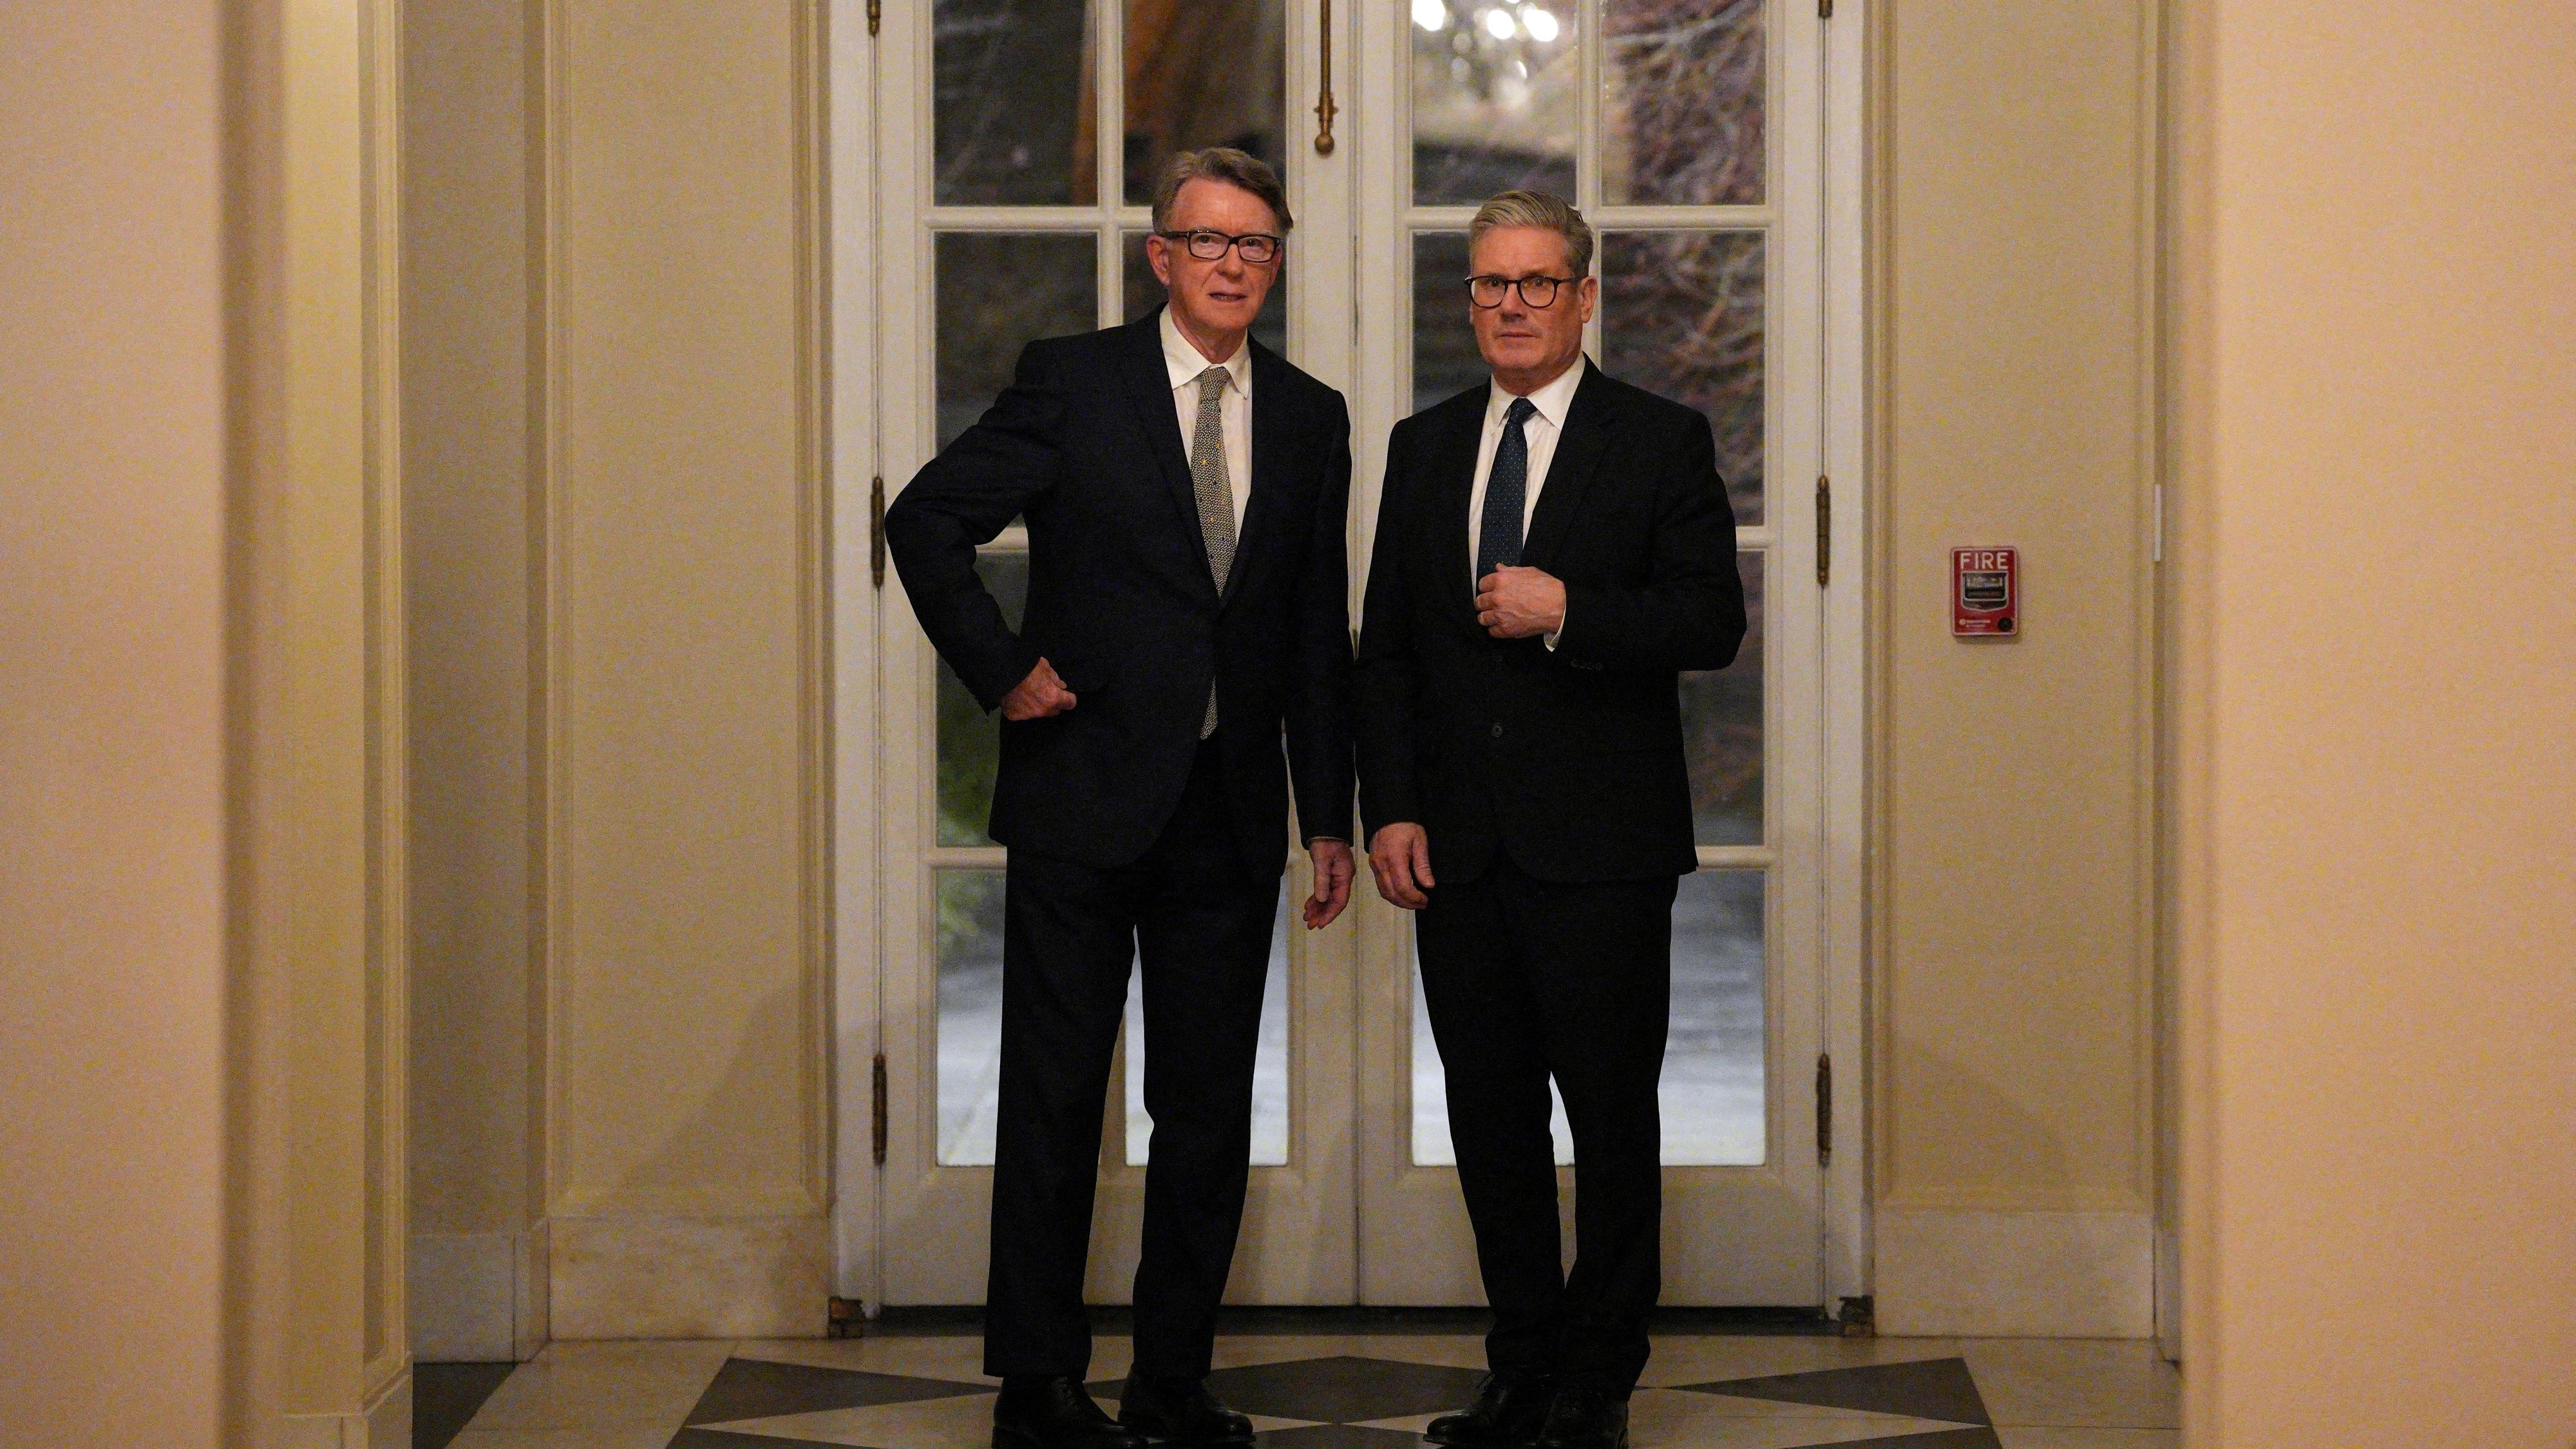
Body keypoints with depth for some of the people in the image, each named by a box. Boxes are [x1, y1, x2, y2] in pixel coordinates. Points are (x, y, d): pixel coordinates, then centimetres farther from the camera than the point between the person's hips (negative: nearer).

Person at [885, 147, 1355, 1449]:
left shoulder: (1310, 419, 10)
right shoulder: (1072, 382, -2)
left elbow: (1320, 636, 11)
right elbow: (926, 520, -2)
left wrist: (1330, 815, 8)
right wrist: (1000, 672, -7)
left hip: (1232, 811, 4)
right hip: (1084, 800, -4)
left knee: (1210, 1109, 7)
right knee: (1055, 1099, 1)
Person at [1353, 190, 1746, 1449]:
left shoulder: (1661, 442, 2)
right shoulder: (1424, 448, 14)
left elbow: (1713, 621, -5)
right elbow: (1385, 646, 12)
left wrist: (1568, 613, -16)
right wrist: (1389, 809, 2)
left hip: (1601, 839, -4)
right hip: (1457, 845, 4)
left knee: (1612, 1111, -1)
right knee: (1489, 1110, 7)